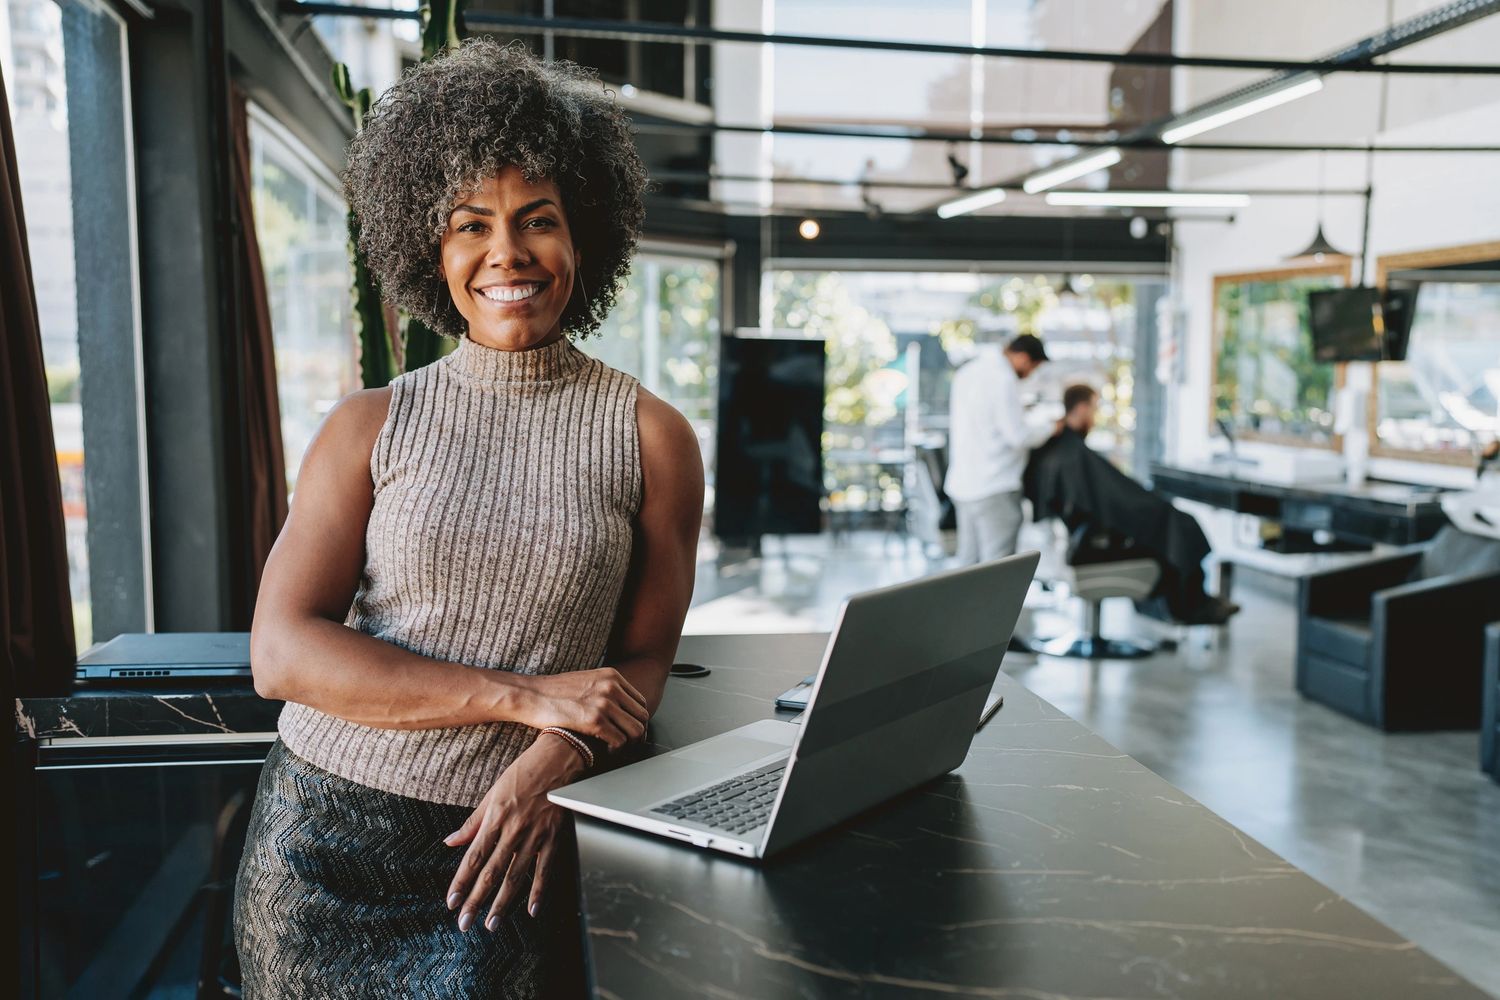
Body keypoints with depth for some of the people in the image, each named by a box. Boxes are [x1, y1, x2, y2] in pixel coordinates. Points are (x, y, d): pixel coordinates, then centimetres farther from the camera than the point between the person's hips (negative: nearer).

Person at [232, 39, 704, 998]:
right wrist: (526, 696, -16)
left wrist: (554, 761, -18)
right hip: (328, 832, 1)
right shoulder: (372, 427, -1)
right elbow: (282, 651, -8)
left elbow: (644, 658, 3)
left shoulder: (651, 437, -2)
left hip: (501, 847, -1)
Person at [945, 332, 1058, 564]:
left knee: (968, 560, 12)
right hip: (994, 488, -9)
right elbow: (1018, 436, -17)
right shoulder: (1004, 379, -15)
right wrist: (1051, 428, -1)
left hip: (961, 484, 9)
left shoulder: (967, 372, 13)